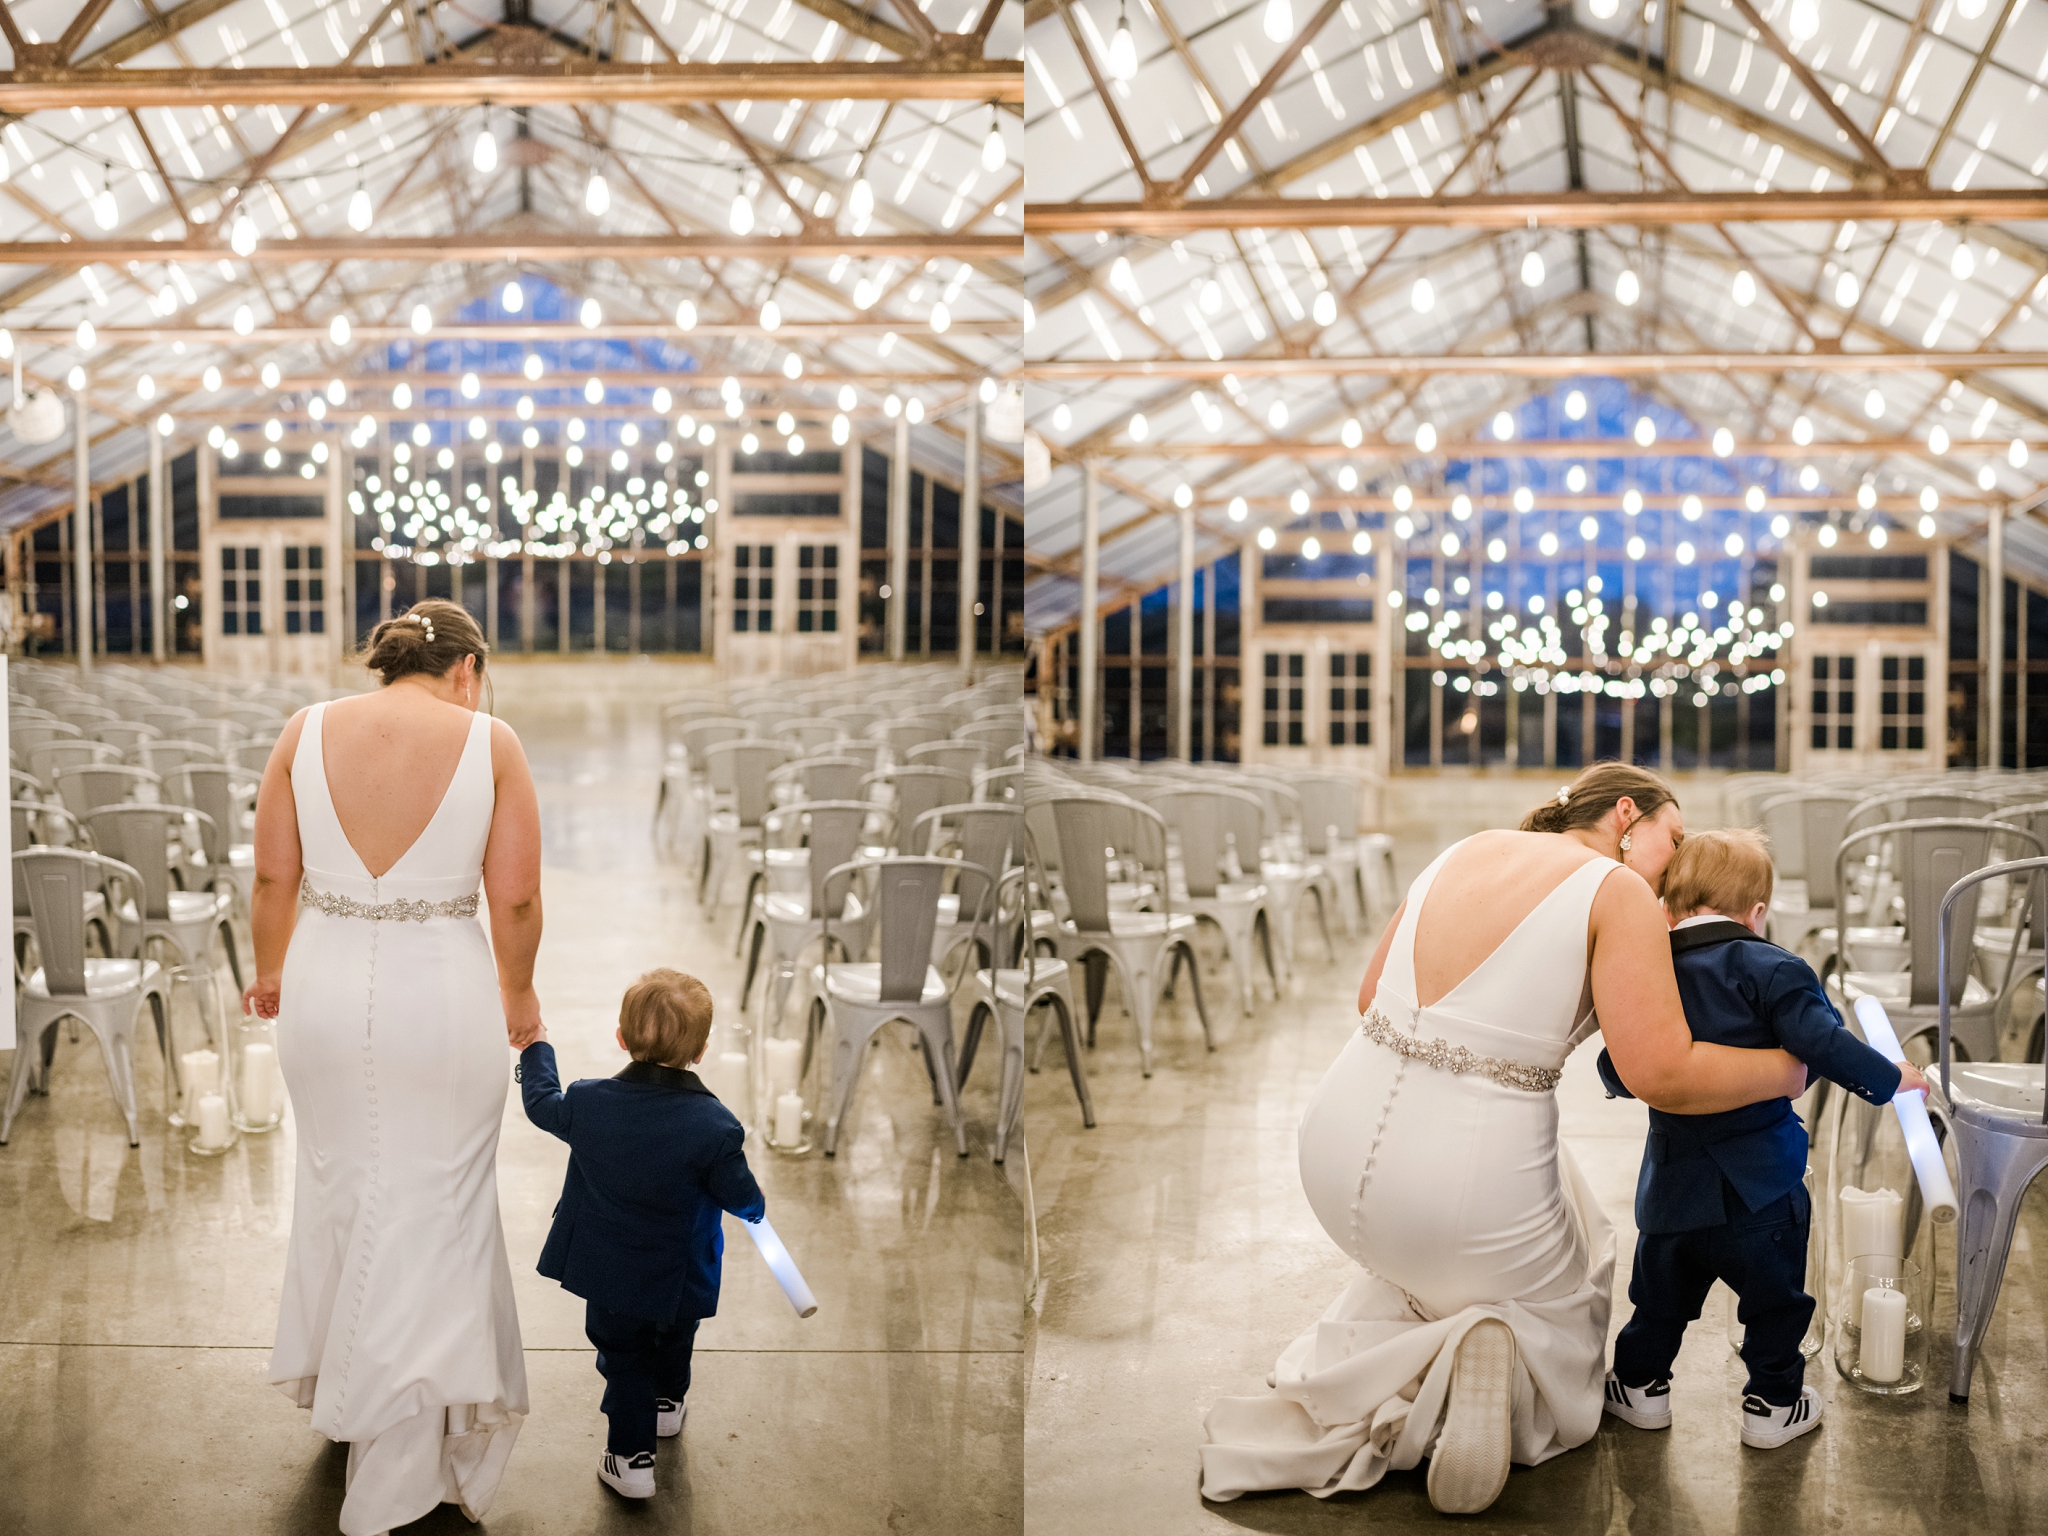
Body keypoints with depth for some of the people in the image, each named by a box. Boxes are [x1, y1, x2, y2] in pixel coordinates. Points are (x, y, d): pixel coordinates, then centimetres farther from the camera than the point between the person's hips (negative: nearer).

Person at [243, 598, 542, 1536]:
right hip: (444, 995, -2)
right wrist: (518, 994, 9)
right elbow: (516, 899, -8)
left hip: (326, 991, 3)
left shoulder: (307, 732, -2)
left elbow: (272, 879, 2)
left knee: (341, 1185, 24)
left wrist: (271, 971, 19)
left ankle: (339, 1378, 42)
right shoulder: (489, 743, -8)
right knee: (433, 1209, 11)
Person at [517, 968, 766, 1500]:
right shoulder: (714, 1126, -26)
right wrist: (757, 1206, 12)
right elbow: (740, 1196, -13)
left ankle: (632, 1454, 19)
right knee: (673, 1338, 29)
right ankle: (668, 1403, 55)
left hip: (610, 1273, 0)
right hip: (679, 1279, 0)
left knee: (624, 1355, 19)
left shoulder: (589, 1103, -20)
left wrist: (535, 1049, 20)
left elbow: (541, 1103, 2)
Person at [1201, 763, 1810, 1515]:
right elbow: (1664, 1076, -13)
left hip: (1338, 1151, 5)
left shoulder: (1466, 851, 12)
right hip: (1466, 1189, -5)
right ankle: (1495, 1356, -8)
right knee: (1558, 1296, 26)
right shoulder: (1618, 892, -7)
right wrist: (1786, 1068, 3)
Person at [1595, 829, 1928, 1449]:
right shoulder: (1769, 969, -13)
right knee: (1775, 1295, 15)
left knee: (1660, 1292, 22)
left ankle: (1641, 1385, 33)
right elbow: (1823, 1043, -20)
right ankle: (1772, 1403, 23)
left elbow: (1616, 1072, 8)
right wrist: (1892, 1078, -5)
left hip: (1672, 1182, 4)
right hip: (1759, 1184, -4)